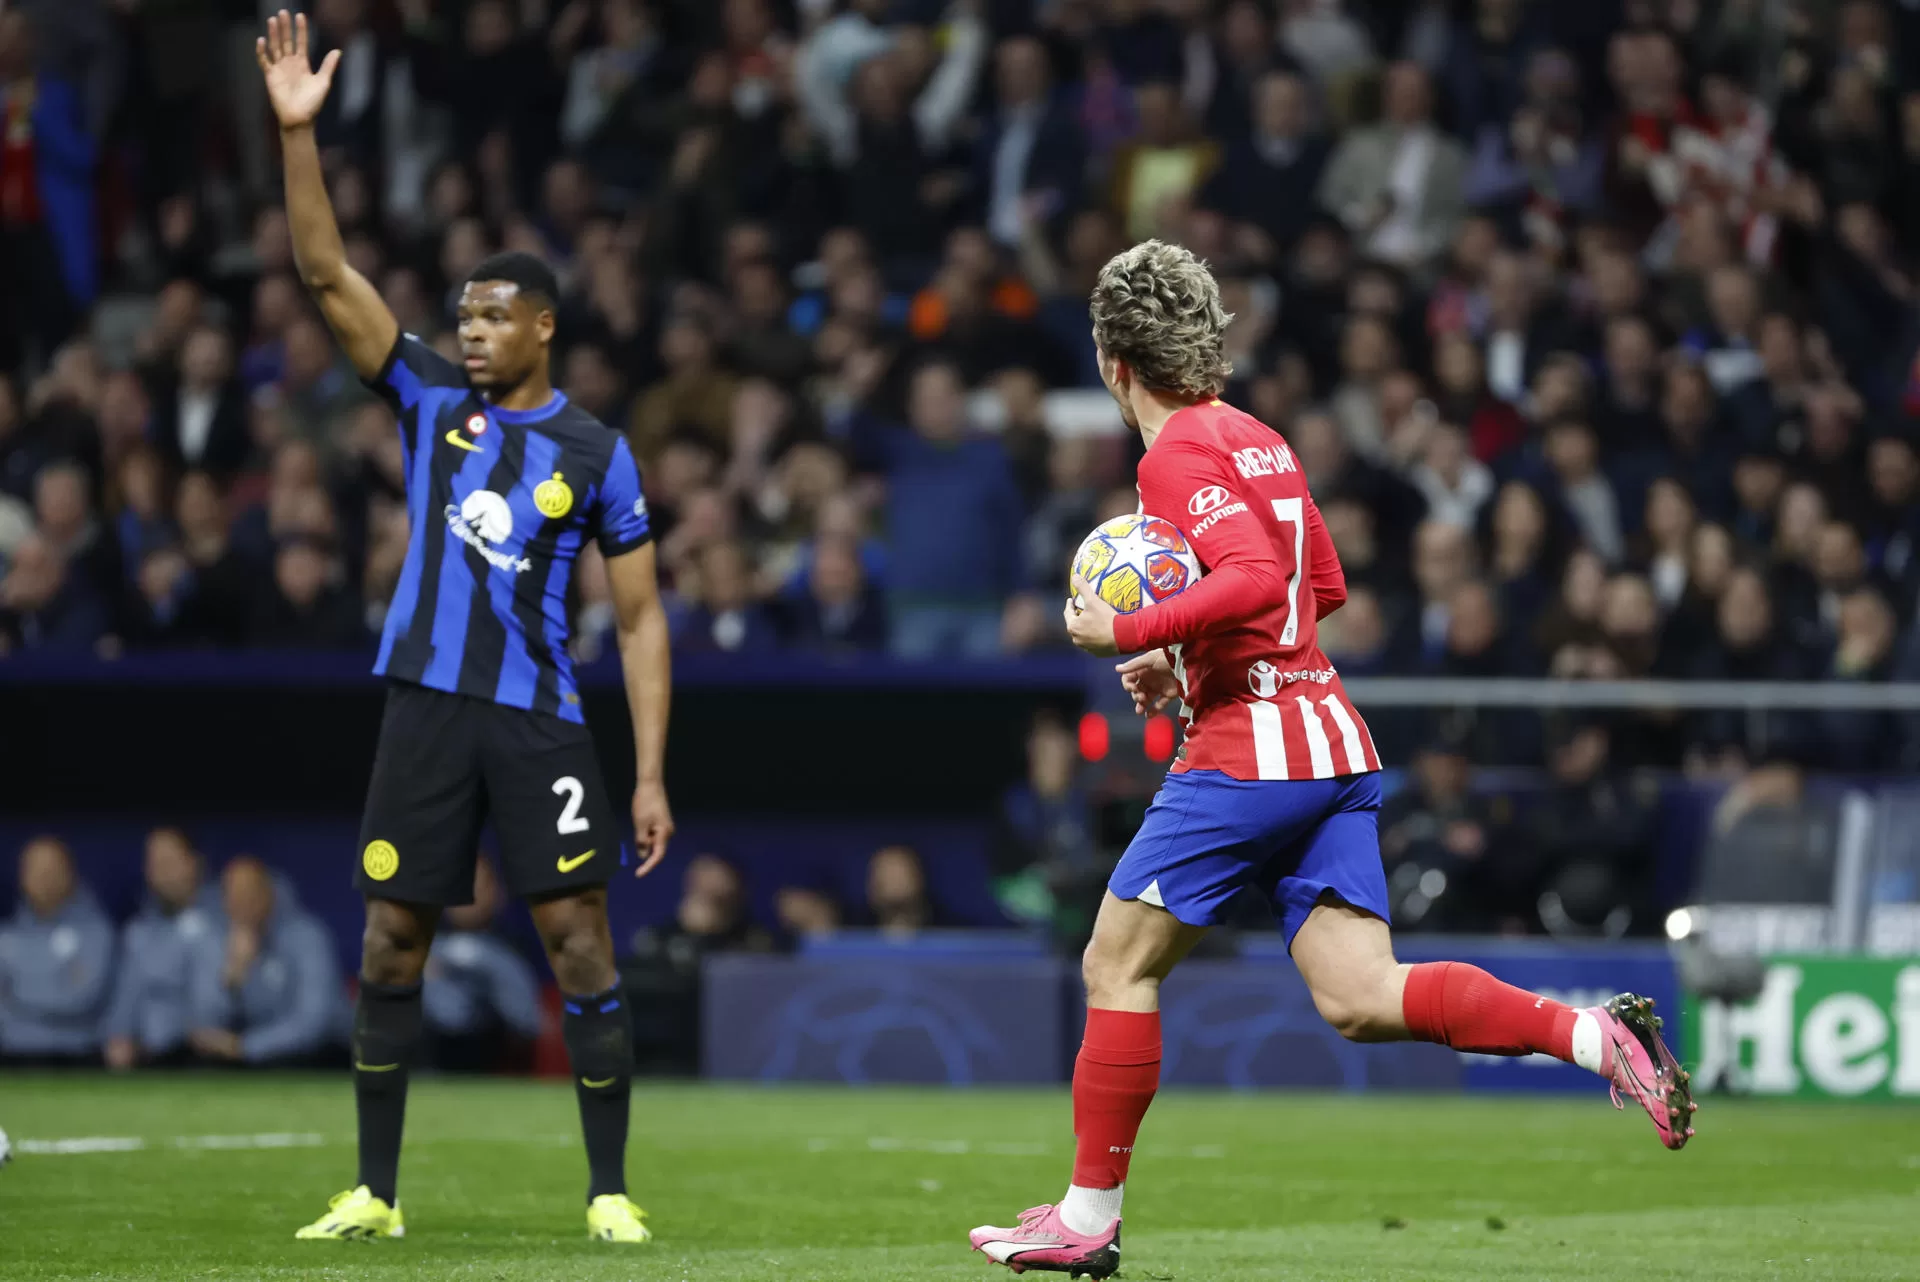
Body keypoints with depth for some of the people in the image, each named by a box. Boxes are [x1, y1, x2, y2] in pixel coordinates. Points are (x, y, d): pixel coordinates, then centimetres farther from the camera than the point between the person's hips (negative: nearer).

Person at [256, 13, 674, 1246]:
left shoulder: (597, 454, 1)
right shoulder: (432, 397, 6)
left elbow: (642, 617, 2)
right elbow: (328, 274, -1)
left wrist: (651, 774, -5)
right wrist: (299, 133, -12)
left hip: (542, 718, -2)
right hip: (427, 707, 2)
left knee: (580, 936, -7)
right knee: (392, 942, 3)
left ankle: (610, 1192, 0)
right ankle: (376, 1193, 11)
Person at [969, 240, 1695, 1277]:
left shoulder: (1180, 455, -9)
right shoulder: (1258, 440, 19)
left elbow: (1252, 581, -24)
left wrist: (1130, 635, -17)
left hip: (1247, 748, -8)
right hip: (1333, 744, 8)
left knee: (1119, 965, 4)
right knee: (1359, 999, 0)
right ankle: (1594, 1036, -16)